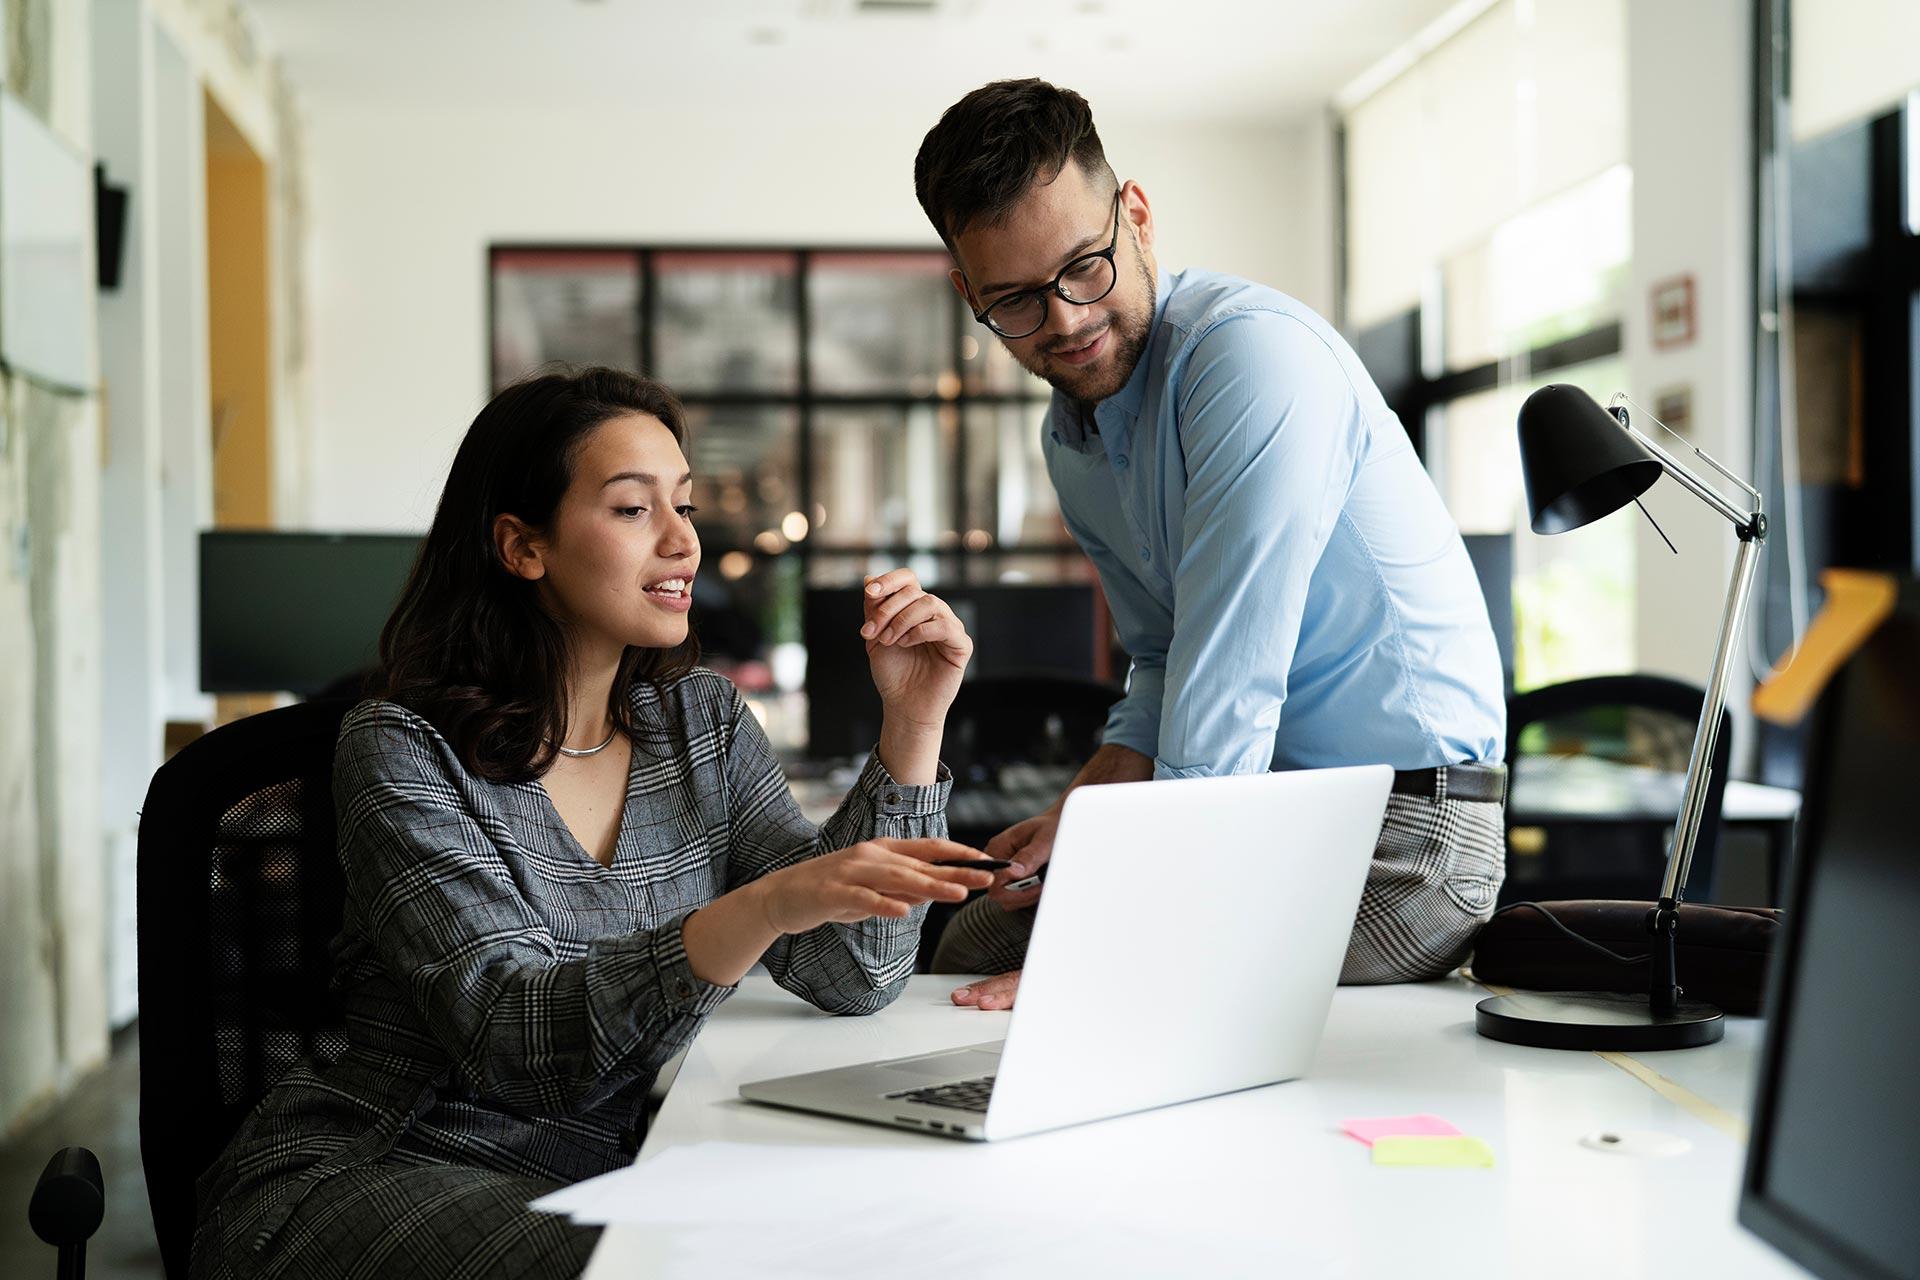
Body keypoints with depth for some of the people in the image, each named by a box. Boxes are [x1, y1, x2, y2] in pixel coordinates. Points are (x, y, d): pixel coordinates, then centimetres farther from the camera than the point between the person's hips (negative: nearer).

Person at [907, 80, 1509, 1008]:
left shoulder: (1251, 351, -22)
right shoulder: (1069, 441, 8)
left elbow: (1229, 684, -27)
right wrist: (1081, 813, -1)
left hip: (1404, 822, -9)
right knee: (977, 946, 12)